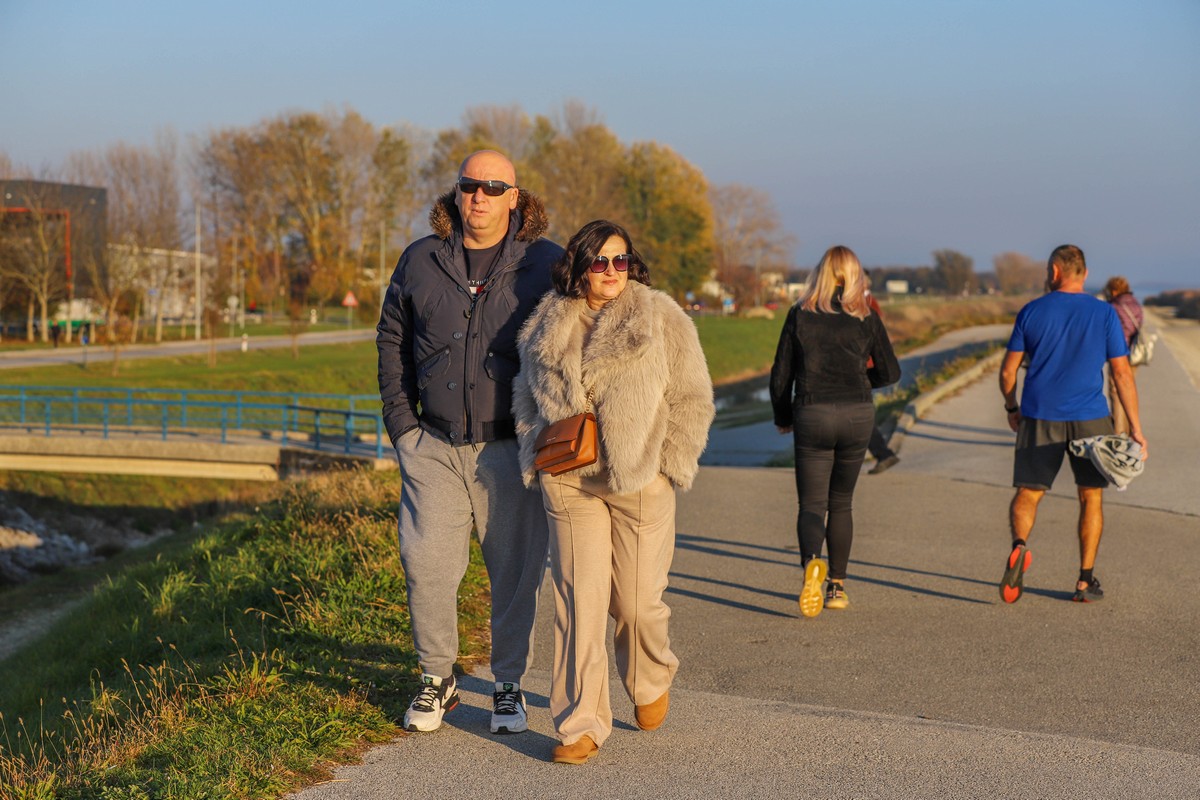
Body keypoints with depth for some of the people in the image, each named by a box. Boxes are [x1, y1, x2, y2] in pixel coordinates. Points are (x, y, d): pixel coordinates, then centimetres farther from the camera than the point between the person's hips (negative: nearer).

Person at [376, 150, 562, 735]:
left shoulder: (546, 264, 0)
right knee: (425, 561, -2)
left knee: (515, 571, 4)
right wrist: (400, 420, 8)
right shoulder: (420, 262, 7)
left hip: (511, 449, -2)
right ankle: (437, 680, 17)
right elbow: (392, 341, 16)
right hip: (434, 446, 2)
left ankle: (509, 686, 21)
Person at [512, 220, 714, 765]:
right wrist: (539, 457, 7)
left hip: (640, 481, -2)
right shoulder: (548, 326, 9)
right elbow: (526, 398, 20)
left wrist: (668, 464, -6)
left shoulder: (661, 319, 0)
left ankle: (650, 683, 37)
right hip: (568, 484, 2)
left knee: (637, 600, 5)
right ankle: (581, 724, 2)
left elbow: (691, 398, 1)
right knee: (578, 600, -3)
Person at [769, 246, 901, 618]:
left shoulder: (800, 315, 0)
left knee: (812, 504, 2)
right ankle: (837, 586, 20)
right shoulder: (866, 318, 1)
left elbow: (780, 373, 1)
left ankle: (812, 563, -29)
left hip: (812, 415, -1)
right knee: (841, 501, 17)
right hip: (857, 415, 1)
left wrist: (782, 417, 16)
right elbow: (890, 372, 6)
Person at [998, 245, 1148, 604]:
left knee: (1028, 493, 9)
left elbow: (1008, 371, 2)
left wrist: (1011, 408, 19)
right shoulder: (1105, 314, -1)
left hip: (1040, 418, 0)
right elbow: (1122, 374, -4)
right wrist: (1135, 428, 0)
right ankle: (1086, 581, 12)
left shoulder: (1031, 312, 0)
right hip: (1089, 419, 0)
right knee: (1091, 496, 14)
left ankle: (1019, 545, -22)